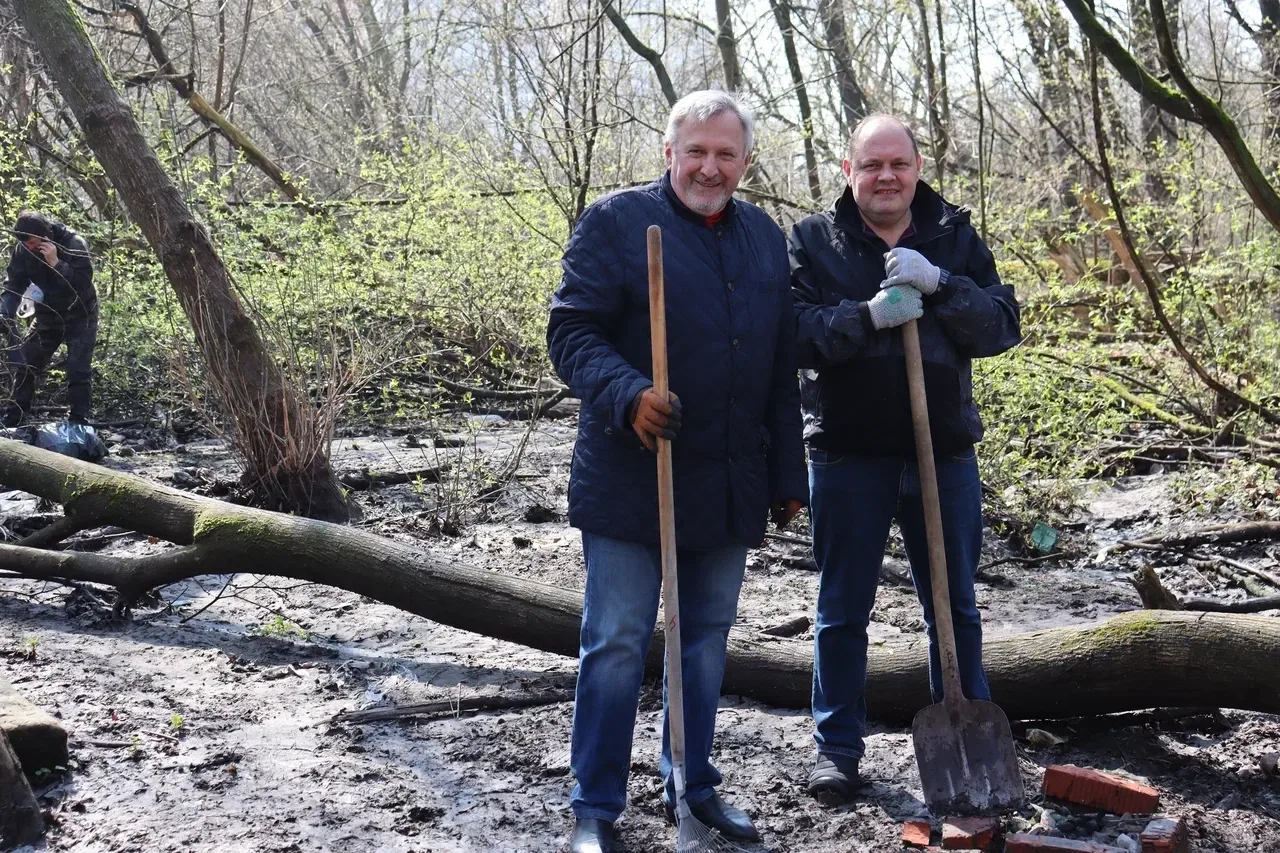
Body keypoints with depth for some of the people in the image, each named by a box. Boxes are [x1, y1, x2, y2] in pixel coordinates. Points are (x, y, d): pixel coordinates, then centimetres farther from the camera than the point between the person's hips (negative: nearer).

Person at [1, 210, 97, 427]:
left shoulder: (74, 244, -24)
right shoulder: (23, 250, -11)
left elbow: (84, 283, -31)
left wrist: (56, 264, -39)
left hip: (79, 317, -5)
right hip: (48, 316, 5)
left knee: (77, 371, -13)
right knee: (25, 366, 5)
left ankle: (79, 424, -6)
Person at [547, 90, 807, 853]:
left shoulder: (766, 237, 13)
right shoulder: (616, 221, -4)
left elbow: (783, 370, 15)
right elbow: (573, 333, -10)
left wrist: (788, 476, 14)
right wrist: (628, 395, -28)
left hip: (730, 486, 5)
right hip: (632, 481, -5)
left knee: (709, 638, 14)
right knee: (617, 643, 0)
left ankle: (694, 784, 29)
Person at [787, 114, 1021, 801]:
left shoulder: (956, 238, 5)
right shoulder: (811, 241, 0)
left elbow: (1001, 327, -4)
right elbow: (792, 333, -12)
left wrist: (937, 285, -19)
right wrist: (867, 316, -26)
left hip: (945, 453, 2)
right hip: (847, 455, -1)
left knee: (955, 607, 14)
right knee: (842, 610, 9)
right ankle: (837, 746, 23)